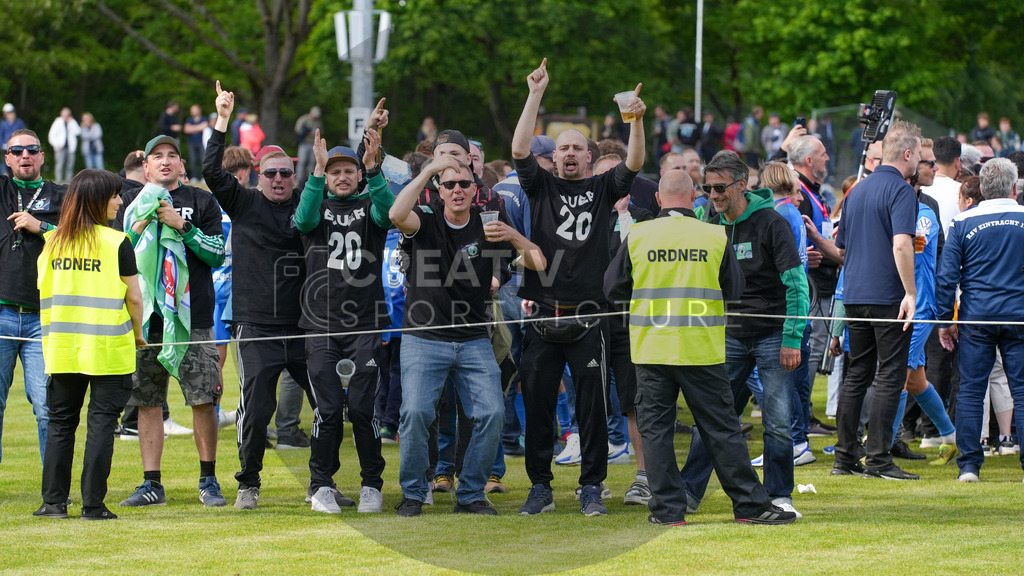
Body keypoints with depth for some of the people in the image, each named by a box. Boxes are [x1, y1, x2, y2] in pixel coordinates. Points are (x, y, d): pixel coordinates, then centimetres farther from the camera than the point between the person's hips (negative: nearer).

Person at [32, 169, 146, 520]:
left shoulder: (53, 241, 5)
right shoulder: (116, 242, -8)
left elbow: (44, 290, 11)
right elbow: (134, 297, -7)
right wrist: (137, 333, 9)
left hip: (62, 346, 4)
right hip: (108, 347, -4)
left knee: (60, 422, 12)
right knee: (101, 423, 1)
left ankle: (54, 501, 10)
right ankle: (93, 504, -2)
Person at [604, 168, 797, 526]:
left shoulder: (637, 236, -2)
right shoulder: (715, 237, -3)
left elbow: (614, 289, 7)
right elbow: (735, 290, 7)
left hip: (652, 349, 0)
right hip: (702, 349, 0)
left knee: (655, 429, 8)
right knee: (721, 429, 6)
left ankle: (668, 507, 5)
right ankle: (750, 504, 9)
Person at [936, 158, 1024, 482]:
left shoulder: (964, 223, -1)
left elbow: (946, 276, -1)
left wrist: (944, 320, 6)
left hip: (976, 317, 0)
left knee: (970, 391, 4)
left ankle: (969, 465, 2)